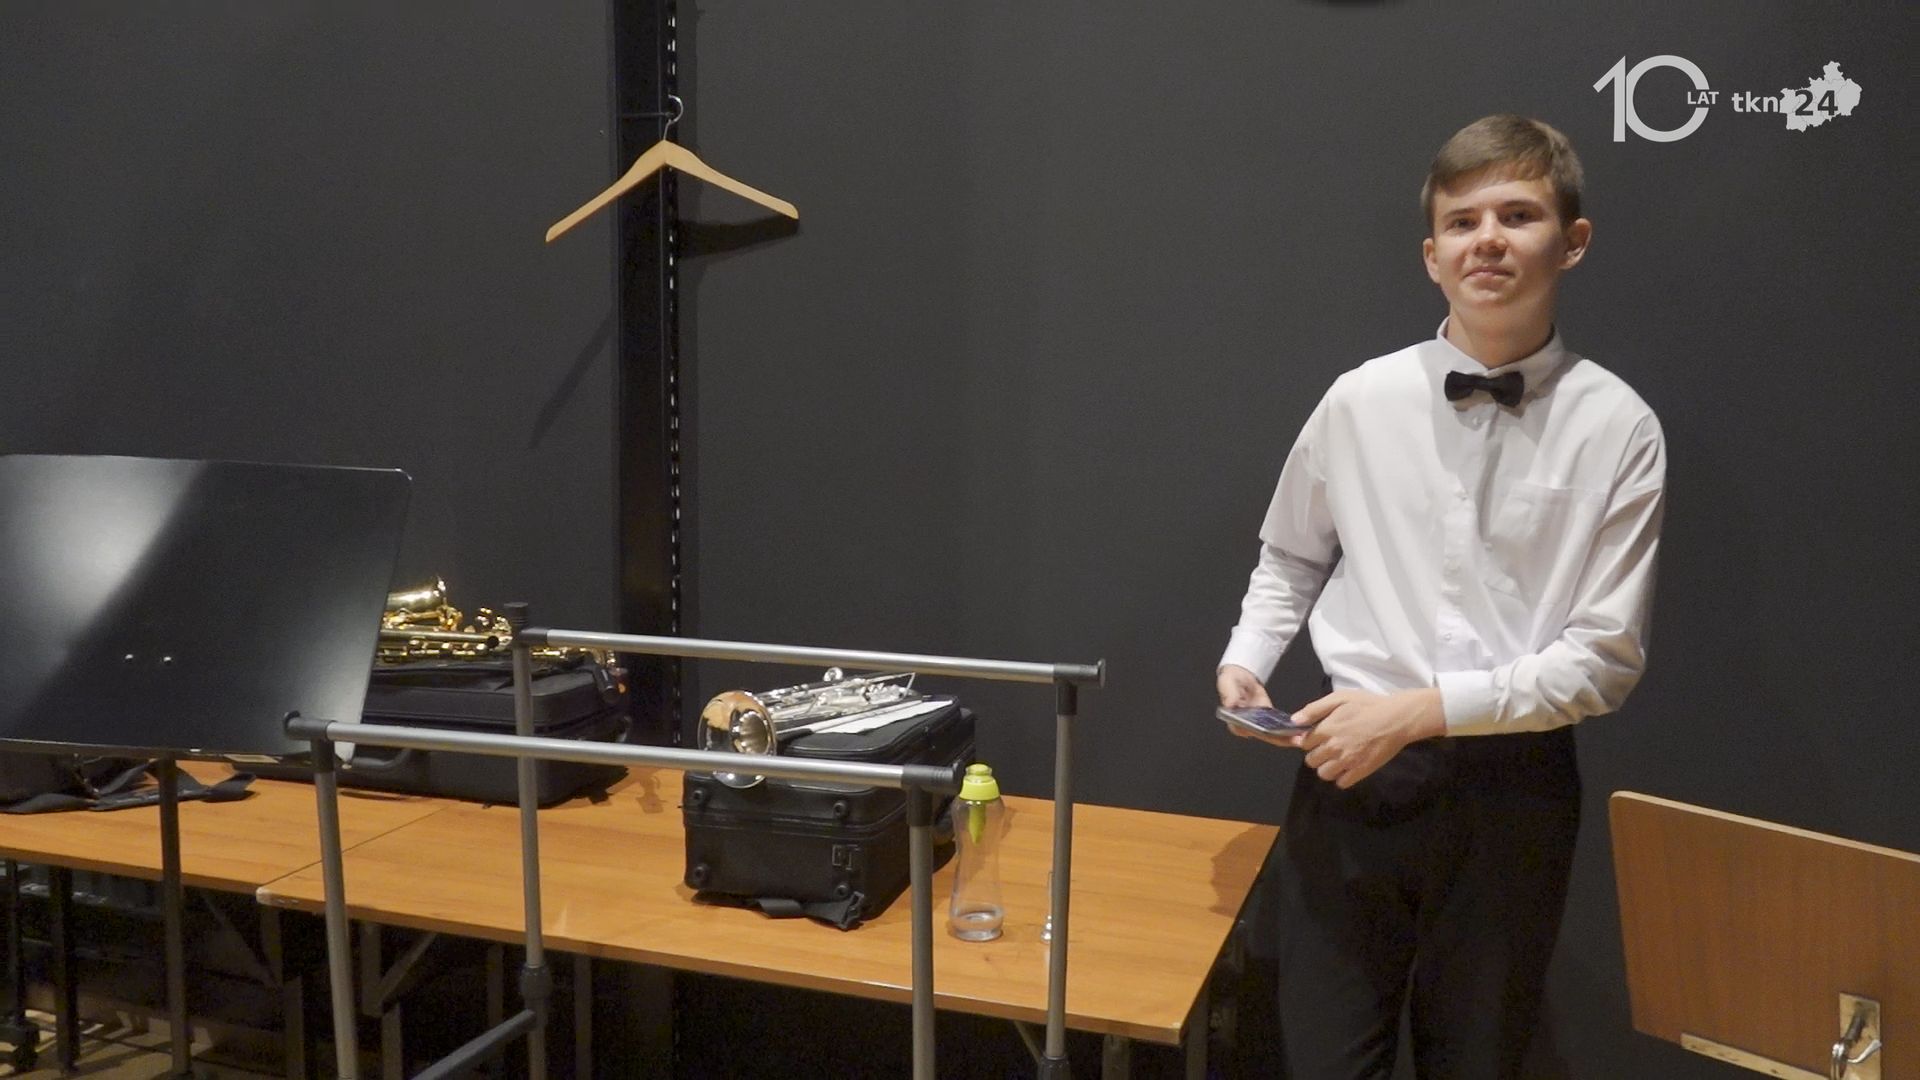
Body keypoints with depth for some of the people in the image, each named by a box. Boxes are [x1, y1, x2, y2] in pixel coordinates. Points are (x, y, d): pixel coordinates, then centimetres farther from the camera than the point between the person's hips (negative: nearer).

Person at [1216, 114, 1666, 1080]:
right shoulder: (1360, 401, -2)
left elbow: (1605, 656, -9)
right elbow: (1290, 559, 14)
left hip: (1510, 787, -1)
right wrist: (1246, 658, -3)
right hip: (1350, 771, 1)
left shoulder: (1616, 428, -8)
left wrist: (1422, 711, -16)